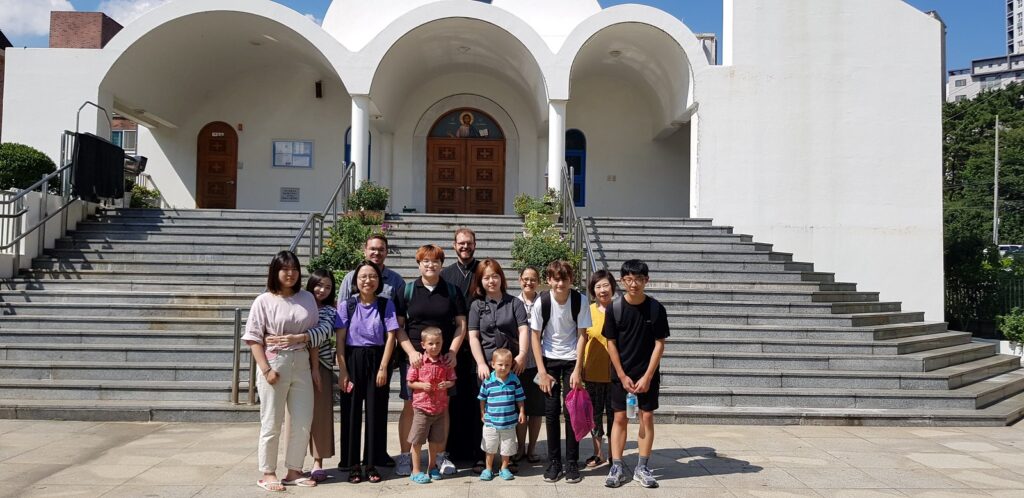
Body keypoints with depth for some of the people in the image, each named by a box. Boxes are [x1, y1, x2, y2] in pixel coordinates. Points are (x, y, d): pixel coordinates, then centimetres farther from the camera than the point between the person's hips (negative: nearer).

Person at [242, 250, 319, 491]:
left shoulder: (307, 298, 6)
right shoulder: (264, 301, -4)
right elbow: (254, 338, -6)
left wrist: (315, 366, 7)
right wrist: (266, 369, -14)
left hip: (301, 365, 4)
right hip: (274, 364, -4)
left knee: (302, 423, 7)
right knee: (271, 423, 4)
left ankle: (294, 471, 20)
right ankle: (268, 474, 16)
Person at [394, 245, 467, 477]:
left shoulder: (452, 291, 8)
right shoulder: (407, 290, 5)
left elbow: (461, 324, 6)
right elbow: (398, 326, 2)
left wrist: (452, 351, -6)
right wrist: (411, 351, -10)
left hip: (444, 358, 1)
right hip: (414, 358, -1)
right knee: (410, 406, 0)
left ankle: (441, 455, 17)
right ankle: (405, 456, 9)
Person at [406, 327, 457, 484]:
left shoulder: (446, 363, 0)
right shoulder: (418, 362, -8)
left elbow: (452, 381, 7)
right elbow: (410, 383, -3)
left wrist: (447, 384, -14)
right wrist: (422, 385, -20)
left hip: (441, 407, 3)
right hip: (422, 406, -3)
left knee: (436, 440, 14)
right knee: (417, 440, 2)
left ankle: (432, 466, 30)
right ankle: (416, 471, 14)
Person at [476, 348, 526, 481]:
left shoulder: (514, 380, -6)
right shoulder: (488, 381, -10)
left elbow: (519, 398, 4)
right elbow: (482, 399, 3)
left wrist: (521, 412, 2)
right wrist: (483, 414, 7)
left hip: (509, 422, 1)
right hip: (491, 421, -1)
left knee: (507, 448, 13)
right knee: (490, 448, 14)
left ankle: (504, 468, 31)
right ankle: (488, 469, 30)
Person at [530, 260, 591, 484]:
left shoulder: (580, 300, -15)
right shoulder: (541, 302, -14)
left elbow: (582, 335, -8)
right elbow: (536, 337, -6)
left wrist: (577, 370, -11)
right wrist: (542, 372, -9)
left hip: (572, 360, 0)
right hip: (549, 360, 0)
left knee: (572, 411, -2)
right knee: (551, 412, 1)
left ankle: (572, 463, 10)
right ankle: (554, 462, 13)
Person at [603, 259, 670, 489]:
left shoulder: (656, 308, -8)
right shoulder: (614, 309, -8)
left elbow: (659, 344, -5)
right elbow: (611, 344, -3)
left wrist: (647, 376, -9)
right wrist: (623, 376, -7)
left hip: (648, 374, 0)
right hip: (621, 374, 0)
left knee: (647, 417, 4)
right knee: (619, 418, 3)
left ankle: (642, 468, 14)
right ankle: (617, 467, 11)